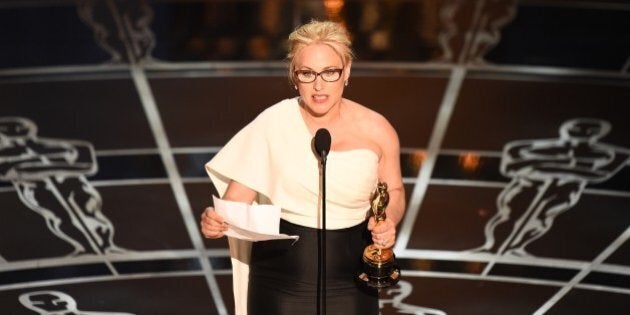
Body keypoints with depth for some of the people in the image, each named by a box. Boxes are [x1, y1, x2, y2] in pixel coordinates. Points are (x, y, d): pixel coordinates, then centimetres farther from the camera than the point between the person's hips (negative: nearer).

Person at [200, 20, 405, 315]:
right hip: (281, 282, -1)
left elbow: (393, 192, 10)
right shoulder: (273, 124, -10)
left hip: (349, 285, 1)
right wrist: (215, 221, -28)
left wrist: (388, 222, -11)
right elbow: (237, 198, -6)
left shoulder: (375, 130, -6)